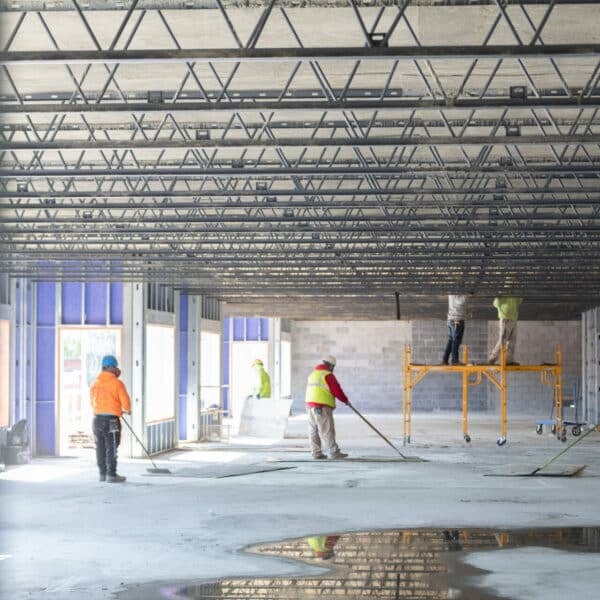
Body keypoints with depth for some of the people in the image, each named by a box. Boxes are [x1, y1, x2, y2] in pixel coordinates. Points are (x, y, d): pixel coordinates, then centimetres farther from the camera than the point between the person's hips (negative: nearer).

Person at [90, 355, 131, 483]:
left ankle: (102, 473, 18)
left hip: (97, 418, 5)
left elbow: (93, 401, 14)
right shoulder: (117, 383, -10)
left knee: (100, 447, 12)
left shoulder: (94, 383, 6)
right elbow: (125, 402, -9)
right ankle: (111, 475, -1)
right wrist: (127, 410, 16)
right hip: (112, 419, -5)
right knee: (111, 448, -1)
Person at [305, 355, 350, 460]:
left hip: (310, 405, 8)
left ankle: (316, 452, 11)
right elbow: (337, 390, -8)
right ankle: (334, 452, -3)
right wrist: (345, 400, 6)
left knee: (313, 430, 9)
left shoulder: (312, 374, 17)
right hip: (322, 407, -8)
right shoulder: (328, 375, -9)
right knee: (327, 430, -6)